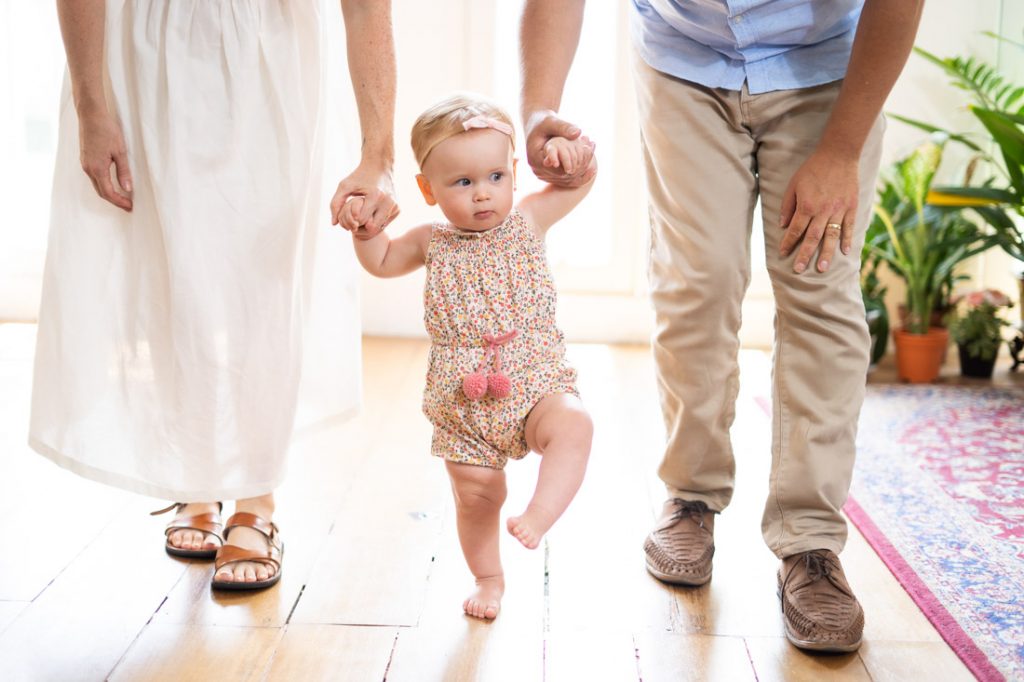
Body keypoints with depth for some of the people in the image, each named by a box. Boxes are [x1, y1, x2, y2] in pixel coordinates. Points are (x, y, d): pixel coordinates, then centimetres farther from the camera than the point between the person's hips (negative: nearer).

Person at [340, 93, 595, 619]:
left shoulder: (527, 221, 1)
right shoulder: (431, 242, 4)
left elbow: (582, 179, 8)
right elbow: (381, 261, 21)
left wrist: (573, 151, -14)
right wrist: (364, 226, 2)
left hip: (535, 382, -1)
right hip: (461, 400, 1)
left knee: (572, 425, -32)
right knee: (476, 495, 8)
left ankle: (537, 517, -35)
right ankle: (489, 579, 30)